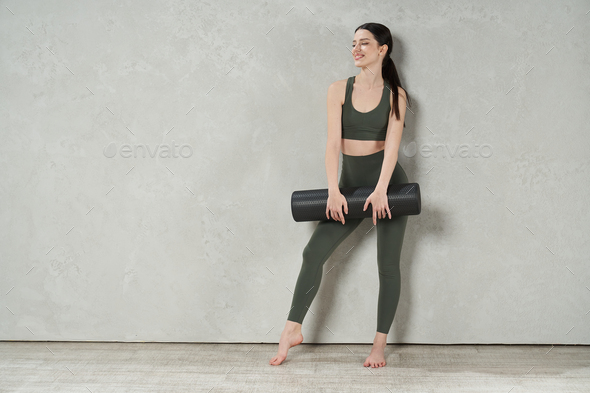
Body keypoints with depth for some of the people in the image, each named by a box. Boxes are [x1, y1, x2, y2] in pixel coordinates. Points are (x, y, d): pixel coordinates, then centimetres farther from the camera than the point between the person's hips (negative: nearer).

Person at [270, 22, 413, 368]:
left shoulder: (395, 94, -1)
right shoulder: (339, 90, 1)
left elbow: (393, 143, -13)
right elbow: (333, 141, -9)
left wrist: (380, 190, -27)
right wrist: (333, 190, -20)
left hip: (388, 183, -1)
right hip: (351, 184, 2)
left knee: (388, 264, 1)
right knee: (314, 252, -6)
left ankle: (380, 345, 11)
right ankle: (292, 329, 6)